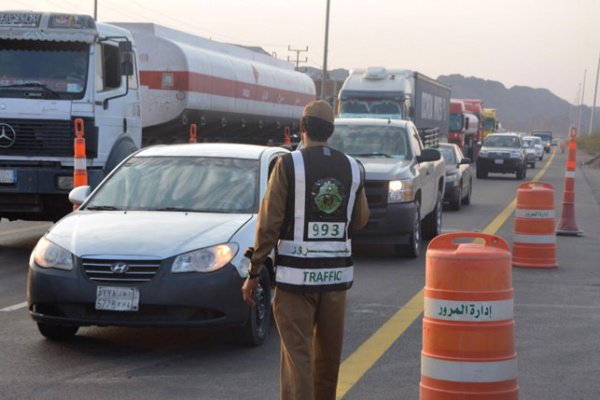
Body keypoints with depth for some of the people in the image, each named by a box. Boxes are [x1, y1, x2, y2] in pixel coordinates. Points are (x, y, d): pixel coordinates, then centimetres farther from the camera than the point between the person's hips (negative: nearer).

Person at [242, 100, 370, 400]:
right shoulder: (353, 168, 3)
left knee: (297, 354, -4)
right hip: (337, 273, 4)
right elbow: (360, 220, 13)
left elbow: (269, 224, -11)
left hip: (296, 274, -4)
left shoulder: (288, 165, -9)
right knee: (328, 353, 18)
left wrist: (253, 274, -5)